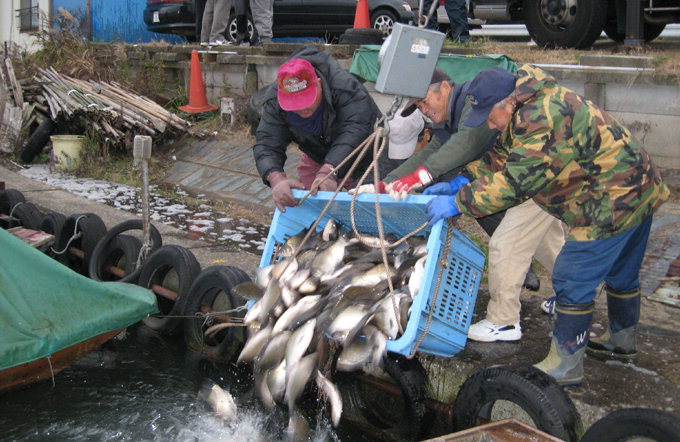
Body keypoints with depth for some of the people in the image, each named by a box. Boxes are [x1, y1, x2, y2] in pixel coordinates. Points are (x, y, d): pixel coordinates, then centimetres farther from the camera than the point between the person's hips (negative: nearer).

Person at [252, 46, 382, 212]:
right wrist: (277, 179, -52)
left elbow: (354, 132, -47)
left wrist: (328, 172, -59)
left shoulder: (346, 87, -38)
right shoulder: (273, 103, -25)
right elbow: (266, 145, -31)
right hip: (316, 158, 4)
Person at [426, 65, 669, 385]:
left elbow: (516, 181, -27)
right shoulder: (529, 106, 7)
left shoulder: (540, 120, -27)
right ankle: (622, 340, 45)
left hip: (613, 201, -11)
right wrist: (462, 183, 2)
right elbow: (503, 157, 13)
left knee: (573, 281, -4)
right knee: (621, 274, 26)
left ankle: (565, 365, 5)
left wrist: (458, 203, -21)